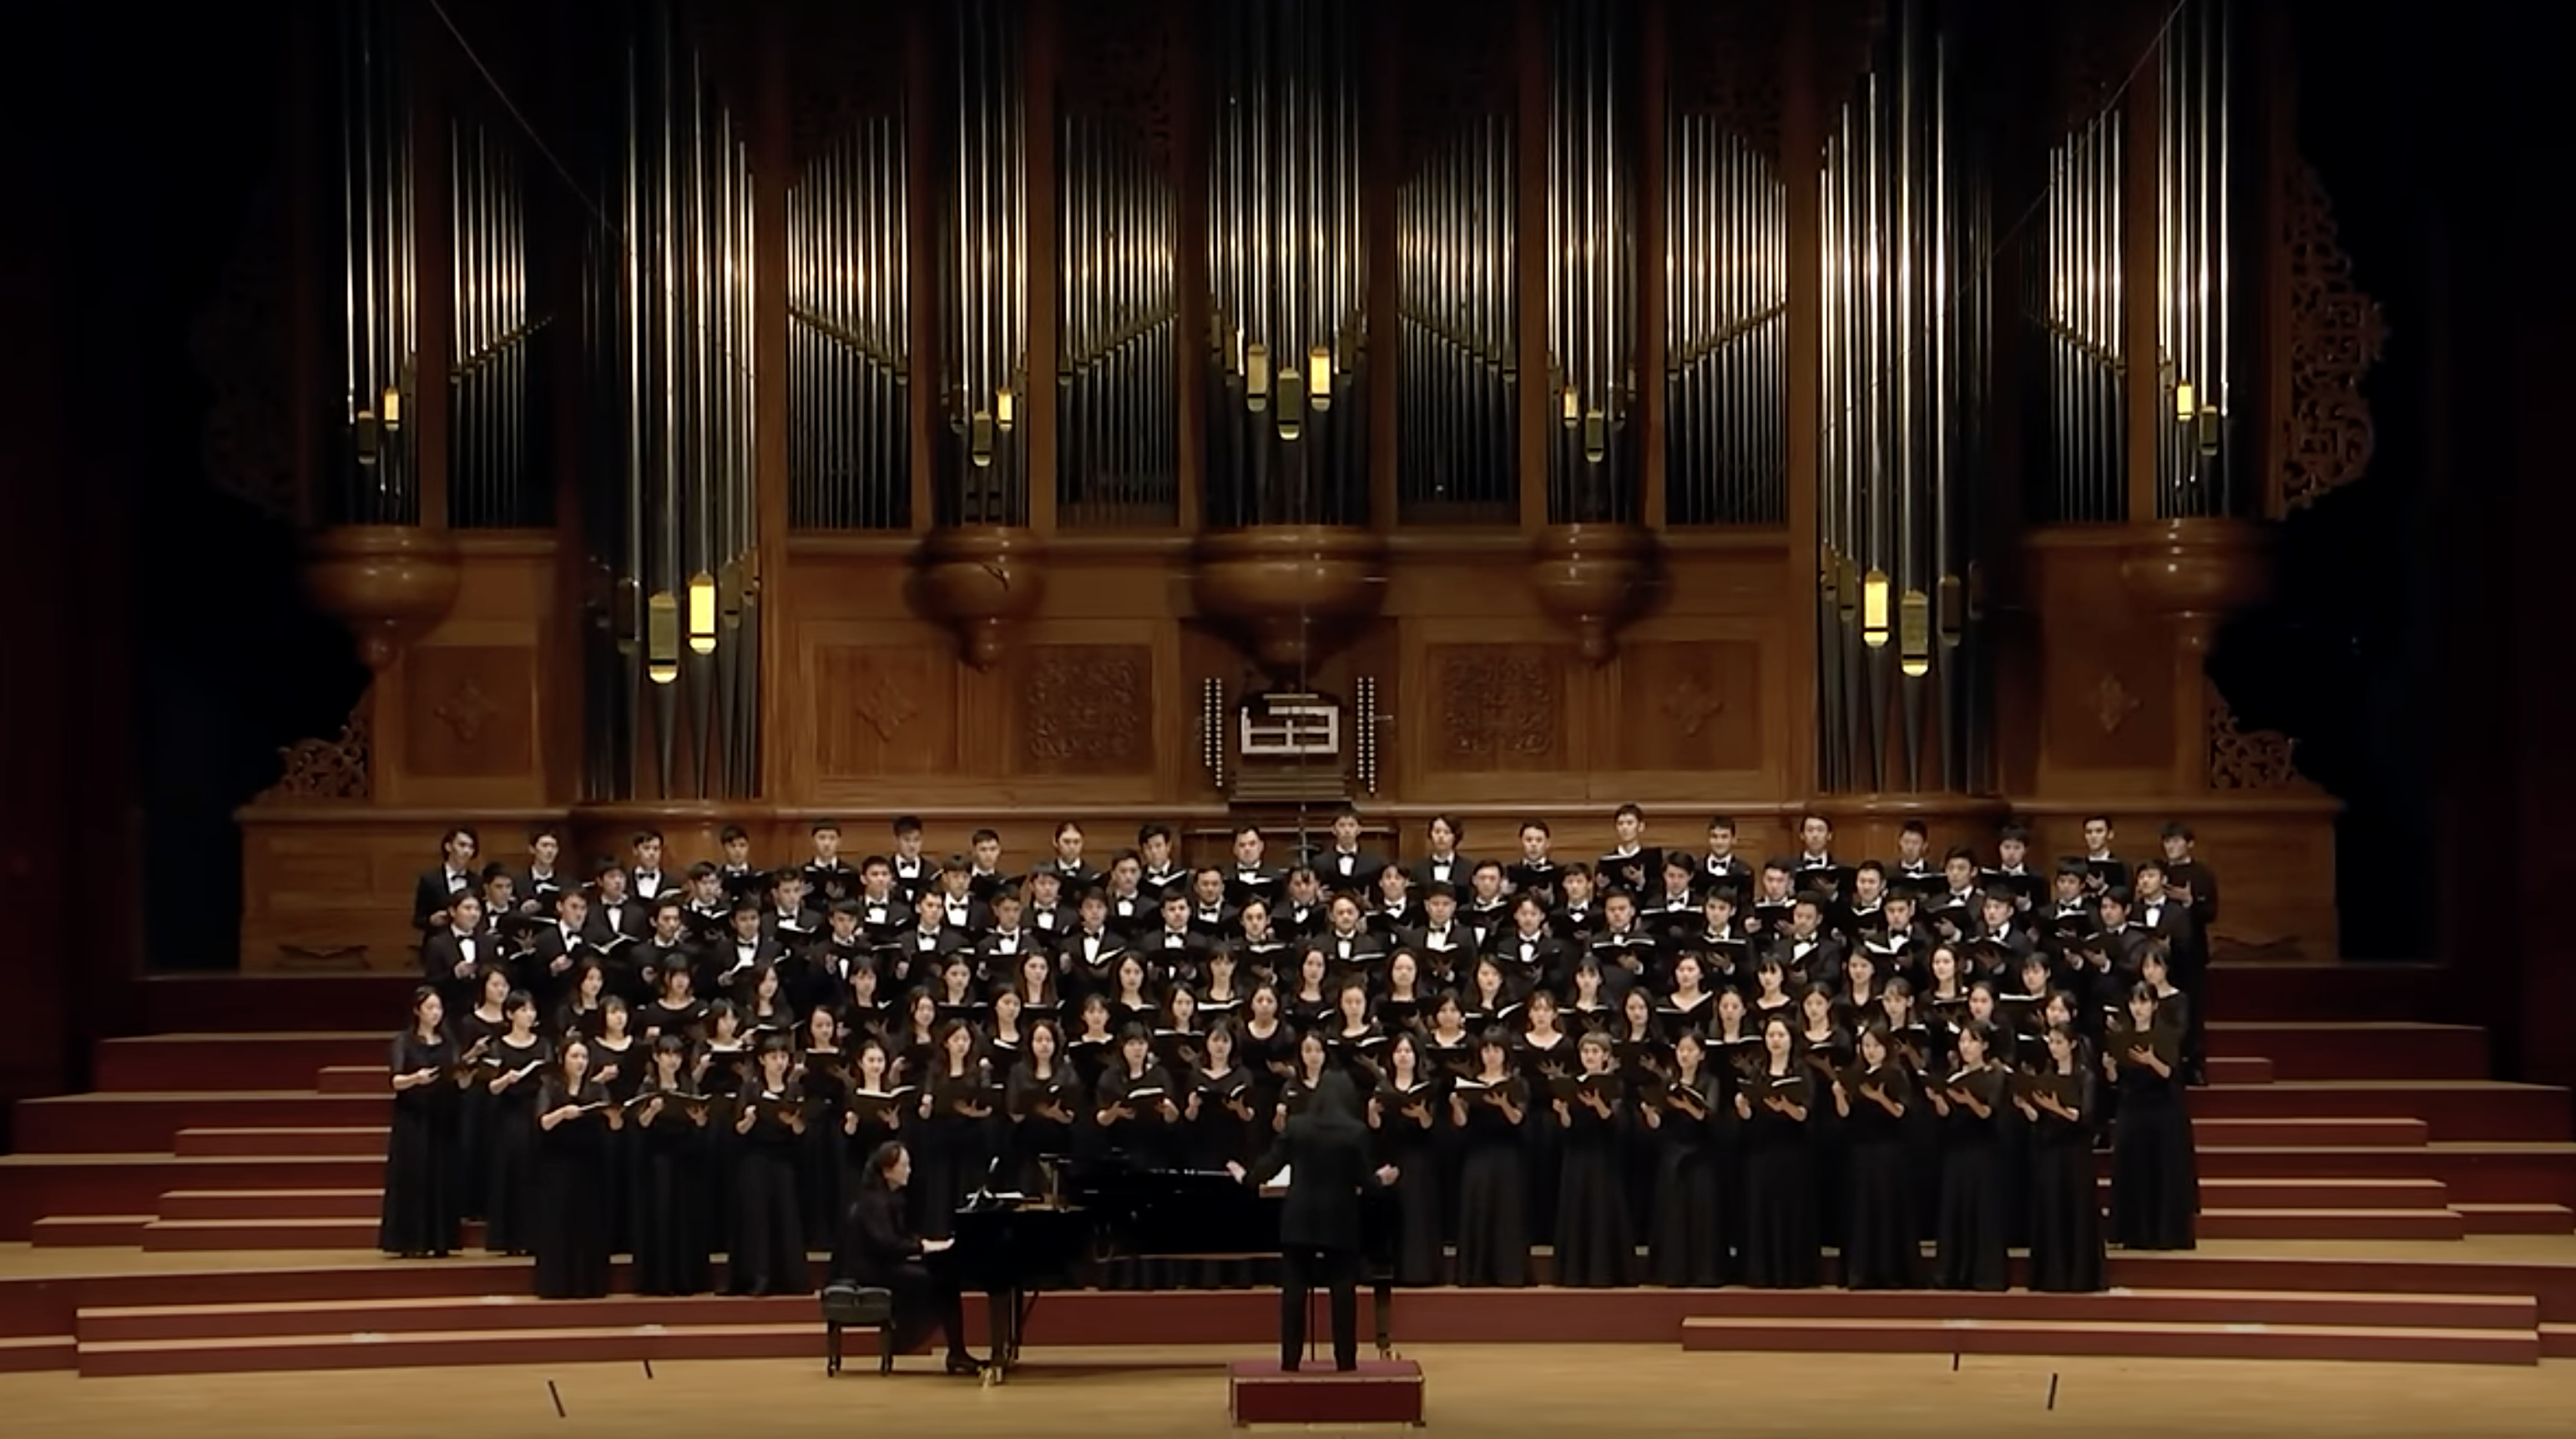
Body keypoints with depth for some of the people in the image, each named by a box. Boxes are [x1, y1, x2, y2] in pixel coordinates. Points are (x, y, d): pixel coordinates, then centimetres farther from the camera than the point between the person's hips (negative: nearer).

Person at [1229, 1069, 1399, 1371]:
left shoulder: (1296, 1127, -3)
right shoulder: (1356, 1131, -8)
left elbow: (1271, 1165, 1)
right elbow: (1363, 1181, -6)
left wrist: (1245, 1176, 21)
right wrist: (1381, 1180, 16)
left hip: (1299, 1220, 1)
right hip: (1340, 1221, -1)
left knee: (1293, 1291, 6)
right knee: (1343, 1292, 5)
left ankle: (1290, 1361, 6)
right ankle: (1346, 1361, 4)